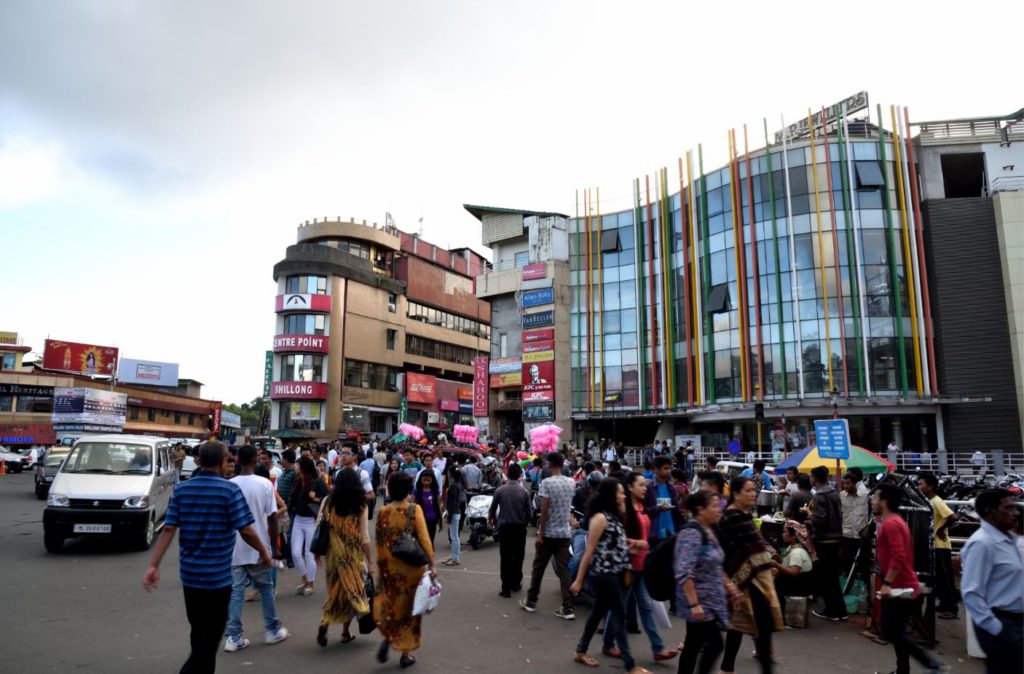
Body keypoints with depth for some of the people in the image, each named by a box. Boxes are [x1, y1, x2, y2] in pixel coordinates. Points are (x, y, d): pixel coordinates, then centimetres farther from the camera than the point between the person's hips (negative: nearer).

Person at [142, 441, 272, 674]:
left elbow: (168, 529, -3)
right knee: (209, 637, 5)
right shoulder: (229, 490, -14)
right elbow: (246, 530, -15)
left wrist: (154, 565, 0)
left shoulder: (182, 489, 1)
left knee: (200, 634, 21)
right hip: (217, 576, -6)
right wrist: (263, 551, 0)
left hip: (189, 574, 6)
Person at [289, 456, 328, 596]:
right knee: (295, 553, 5)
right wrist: (293, 507, -4)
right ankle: (305, 580, 27)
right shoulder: (298, 482, 3)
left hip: (312, 521, -5)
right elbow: (294, 499, 13)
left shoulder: (318, 482, -12)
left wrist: (317, 499, -28)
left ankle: (310, 584, 20)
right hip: (298, 521, 5)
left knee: (309, 554, 4)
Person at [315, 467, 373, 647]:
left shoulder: (330, 502, -4)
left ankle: (325, 622, -4)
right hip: (353, 555, -2)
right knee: (352, 590, 12)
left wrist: (318, 552, 13)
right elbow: (364, 537, -9)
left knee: (336, 590, 17)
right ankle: (345, 632, 17)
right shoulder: (361, 505, -10)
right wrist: (370, 561, -2)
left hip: (334, 553, 2)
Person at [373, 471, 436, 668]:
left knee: (390, 605, 22)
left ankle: (387, 639, 0)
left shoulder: (382, 512, -5)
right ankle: (406, 653, 18)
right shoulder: (414, 510, -12)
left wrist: (381, 566, 11)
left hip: (390, 567, 2)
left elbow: (379, 543, 1)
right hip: (412, 566, -2)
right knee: (409, 607, 12)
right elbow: (424, 539, -18)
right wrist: (431, 564, -15)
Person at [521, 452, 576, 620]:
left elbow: (544, 509, -17)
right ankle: (568, 608, 2)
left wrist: (540, 532, -12)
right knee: (563, 570, 6)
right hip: (564, 533, 4)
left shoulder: (546, 482, -14)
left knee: (538, 568, 10)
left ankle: (531, 602, 22)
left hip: (548, 532, -4)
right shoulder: (571, 483, 4)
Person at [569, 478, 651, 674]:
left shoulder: (613, 516, 11)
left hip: (615, 572, 9)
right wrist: (579, 580, -13)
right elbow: (589, 550, -16)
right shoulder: (600, 518, -17)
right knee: (620, 614, -3)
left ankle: (581, 651, 28)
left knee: (599, 611, 16)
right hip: (603, 573, -9)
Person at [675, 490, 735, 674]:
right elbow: (684, 572, -26)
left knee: (694, 645, 11)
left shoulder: (710, 531, 9)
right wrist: (693, 604, -27)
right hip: (700, 602, -8)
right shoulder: (691, 533, -20)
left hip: (711, 600, 8)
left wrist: (730, 586, 17)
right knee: (715, 644, -3)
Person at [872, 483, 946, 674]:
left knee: (890, 632, -5)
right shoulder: (896, 521, 14)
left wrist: (887, 583, -25)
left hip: (898, 588, -10)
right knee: (896, 633, 14)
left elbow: (898, 557, -27)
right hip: (903, 586, 10)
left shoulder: (890, 524, -18)